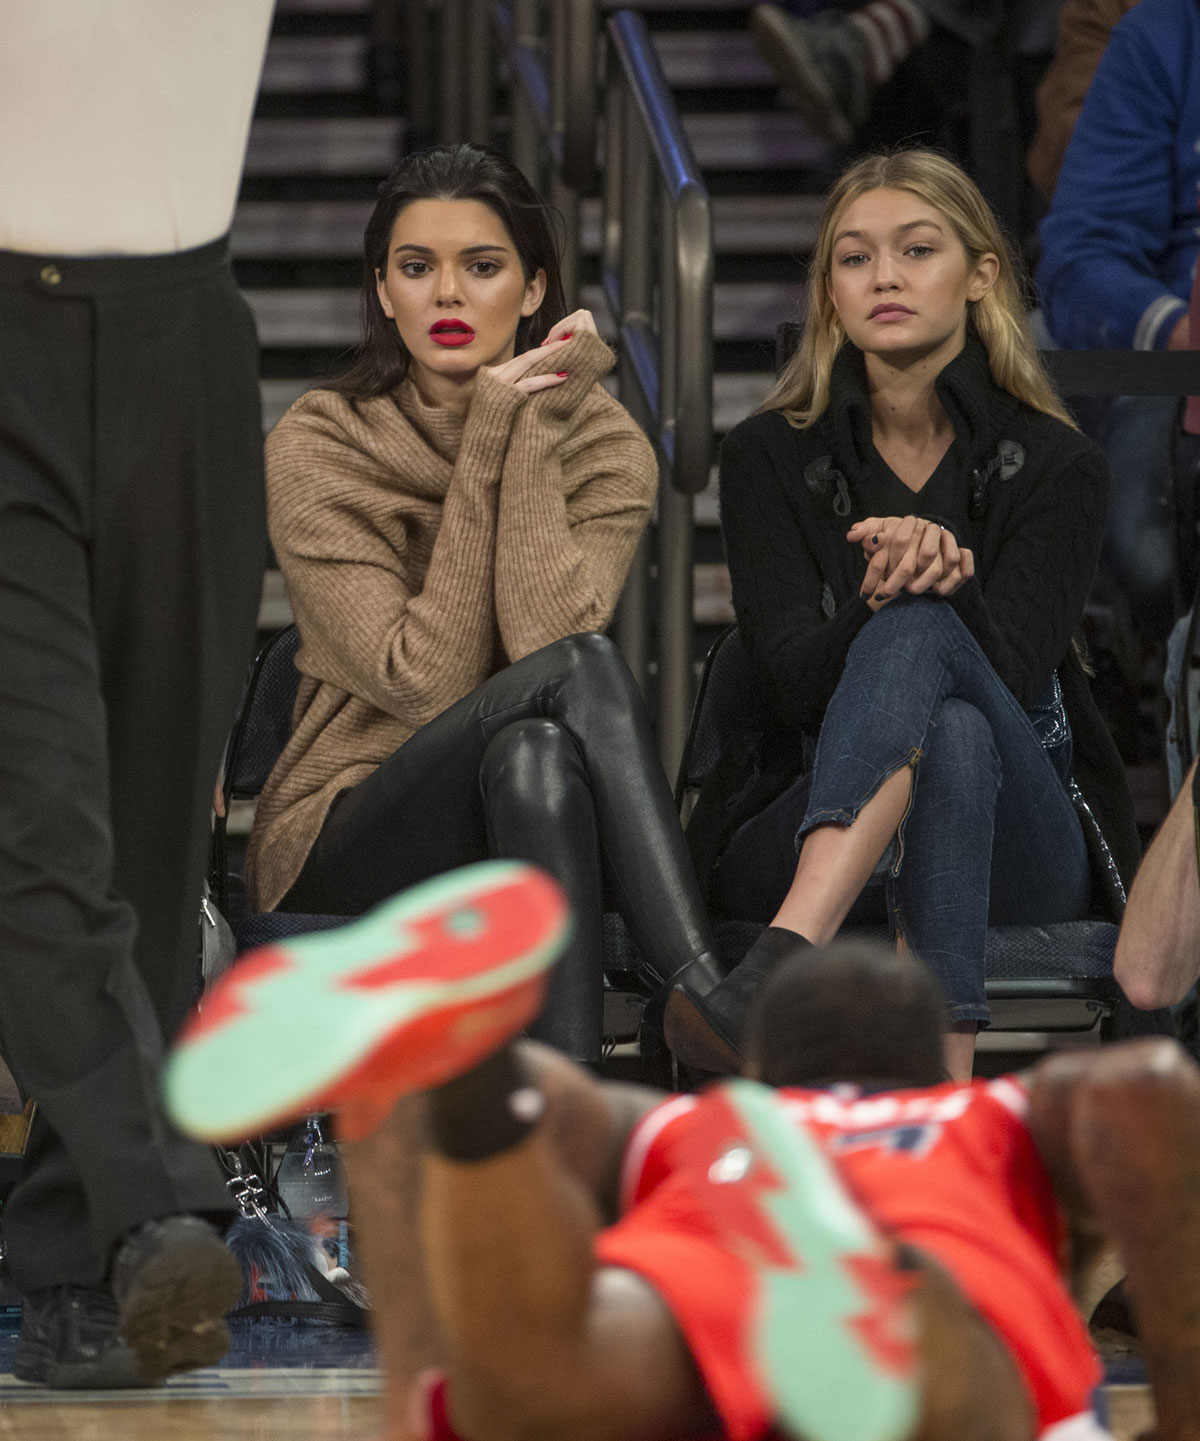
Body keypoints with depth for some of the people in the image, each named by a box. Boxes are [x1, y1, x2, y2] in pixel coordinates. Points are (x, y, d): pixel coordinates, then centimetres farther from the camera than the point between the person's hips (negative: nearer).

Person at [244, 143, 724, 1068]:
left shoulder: (603, 443, 1)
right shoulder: (317, 448, -4)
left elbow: (542, 635, -18)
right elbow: (422, 681, -16)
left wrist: (536, 430, -16)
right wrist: (485, 443, -15)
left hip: (551, 818, 2)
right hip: (349, 836, -2)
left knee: (533, 758, -36)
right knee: (580, 671, -31)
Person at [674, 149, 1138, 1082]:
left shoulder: (1054, 465, 2)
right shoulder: (769, 459, 4)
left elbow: (1006, 679, -10)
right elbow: (792, 685, -8)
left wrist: (941, 594, -31)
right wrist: (877, 602, -30)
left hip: (1018, 844, 0)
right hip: (802, 839, 0)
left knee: (918, 637, -34)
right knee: (950, 732, -37)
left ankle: (779, 970, -58)